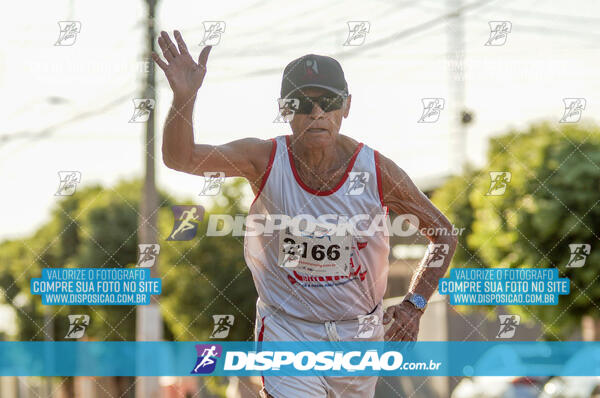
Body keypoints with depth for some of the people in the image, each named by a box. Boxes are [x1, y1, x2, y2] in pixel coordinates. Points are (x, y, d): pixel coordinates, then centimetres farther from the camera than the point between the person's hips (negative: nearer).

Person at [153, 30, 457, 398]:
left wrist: (414, 305, -8)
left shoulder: (377, 171, -11)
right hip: (286, 331, -2)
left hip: (359, 334, 2)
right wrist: (184, 97, -40)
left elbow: (444, 234, 1)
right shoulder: (265, 159, -12)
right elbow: (180, 158, -23)